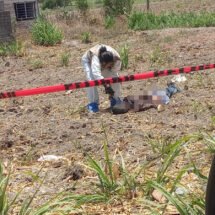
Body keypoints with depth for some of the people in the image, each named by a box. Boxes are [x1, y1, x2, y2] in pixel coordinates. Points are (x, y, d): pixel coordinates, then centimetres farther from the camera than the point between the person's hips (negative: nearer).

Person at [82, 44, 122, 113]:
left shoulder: (116, 59, -37)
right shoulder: (96, 56, -48)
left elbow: (114, 74, -30)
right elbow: (96, 73, -59)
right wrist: (106, 85, -68)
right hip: (88, 60, -3)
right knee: (91, 79, -26)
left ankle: (115, 99, 10)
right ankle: (93, 103, -12)